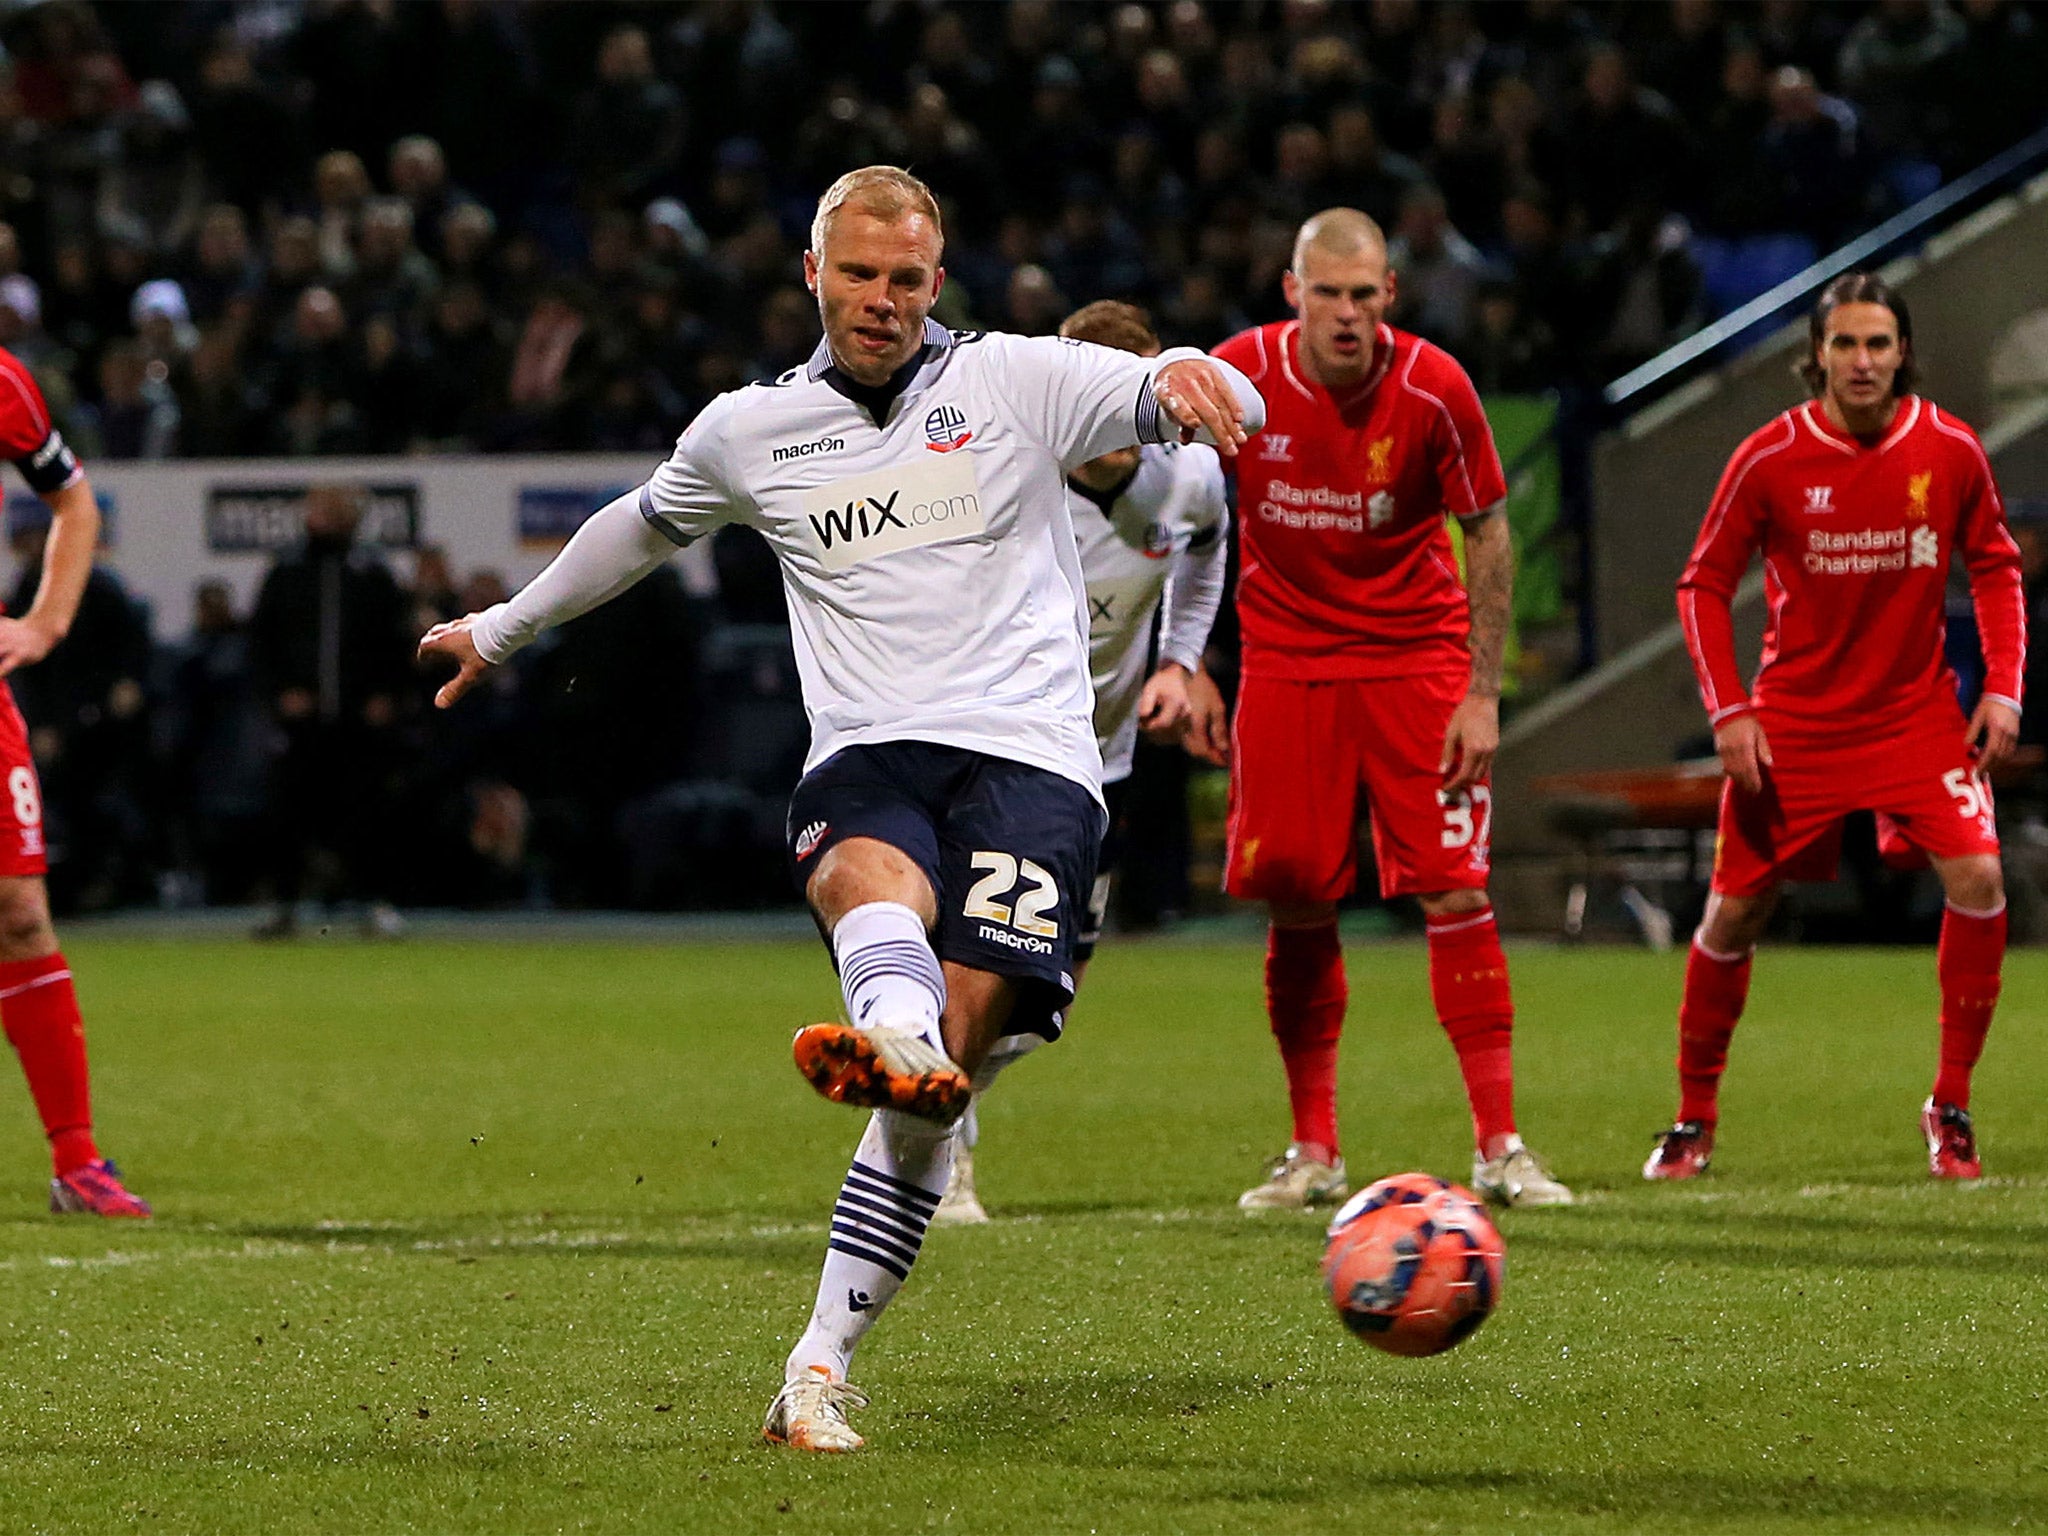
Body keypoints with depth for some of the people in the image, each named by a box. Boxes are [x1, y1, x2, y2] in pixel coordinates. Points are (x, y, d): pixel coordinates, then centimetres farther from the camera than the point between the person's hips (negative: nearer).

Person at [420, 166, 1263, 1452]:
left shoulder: (1015, 379, 9)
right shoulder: (750, 431, 18)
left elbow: (1218, 405, -1)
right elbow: (644, 527, 38)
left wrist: (1188, 377, -27)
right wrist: (505, 628, 51)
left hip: (1028, 756, -1)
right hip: (864, 757, 1)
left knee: (936, 1088, -17)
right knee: (873, 878, -39)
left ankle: (822, 1366, -18)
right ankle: (895, 1028, -73)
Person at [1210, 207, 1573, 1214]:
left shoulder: (1434, 390, -13)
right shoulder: (1238, 375, -10)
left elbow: (1487, 534, -3)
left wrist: (1482, 692, -7)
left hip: (1417, 655, -1)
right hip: (1286, 664, 1)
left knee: (1454, 892, -10)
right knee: (1296, 904, -1)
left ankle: (1499, 1147, -6)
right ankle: (1312, 1152, 11)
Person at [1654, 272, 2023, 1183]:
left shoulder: (1949, 451, -5)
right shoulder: (1769, 460, -10)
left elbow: (1995, 568, 9)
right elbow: (1704, 585, -2)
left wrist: (2003, 687, -3)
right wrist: (1729, 710, -12)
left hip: (1918, 714, 1)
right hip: (1795, 722, -1)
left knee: (1977, 879, -17)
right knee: (1735, 910, 0)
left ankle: (1951, 1107, -2)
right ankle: (1695, 1119, 19)